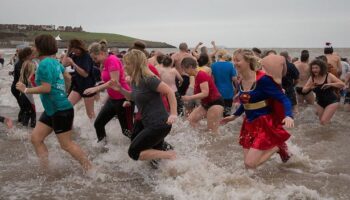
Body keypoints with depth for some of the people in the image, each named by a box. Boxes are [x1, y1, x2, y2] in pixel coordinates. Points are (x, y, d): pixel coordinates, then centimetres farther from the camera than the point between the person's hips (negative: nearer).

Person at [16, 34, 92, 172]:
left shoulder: (45, 63, -18)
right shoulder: (54, 61, 10)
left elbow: (46, 88, -23)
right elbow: (66, 75, 26)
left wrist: (25, 90, -12)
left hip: (61, 110, -10)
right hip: (51, 110, 10)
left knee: (66, 144, -1)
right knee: (36, 138, 9)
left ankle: (90, 169, 10)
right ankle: (45, 169, 18)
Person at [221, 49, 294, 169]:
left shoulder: (263, 80, -18)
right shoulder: (241, 82, 3)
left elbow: (283, 99, -18)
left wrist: (288, 116, -35)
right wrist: (234, 116, 26)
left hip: (265, 124, -7)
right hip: (249, 124, 7)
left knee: (250, 164, -13)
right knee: (247, 163, 5)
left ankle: (278, 146, 8)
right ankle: (271, 146, 26)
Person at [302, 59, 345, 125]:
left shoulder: (329, 76, -14)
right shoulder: (312, 78, -3)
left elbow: (342, 84, -17)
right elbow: (304, 90, -3)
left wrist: (330, 84, -31)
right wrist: (310, 87, -25)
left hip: (331, 101, -5)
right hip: (320, 102, 6)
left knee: (324, 122, -16)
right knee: (322, 122, 14)